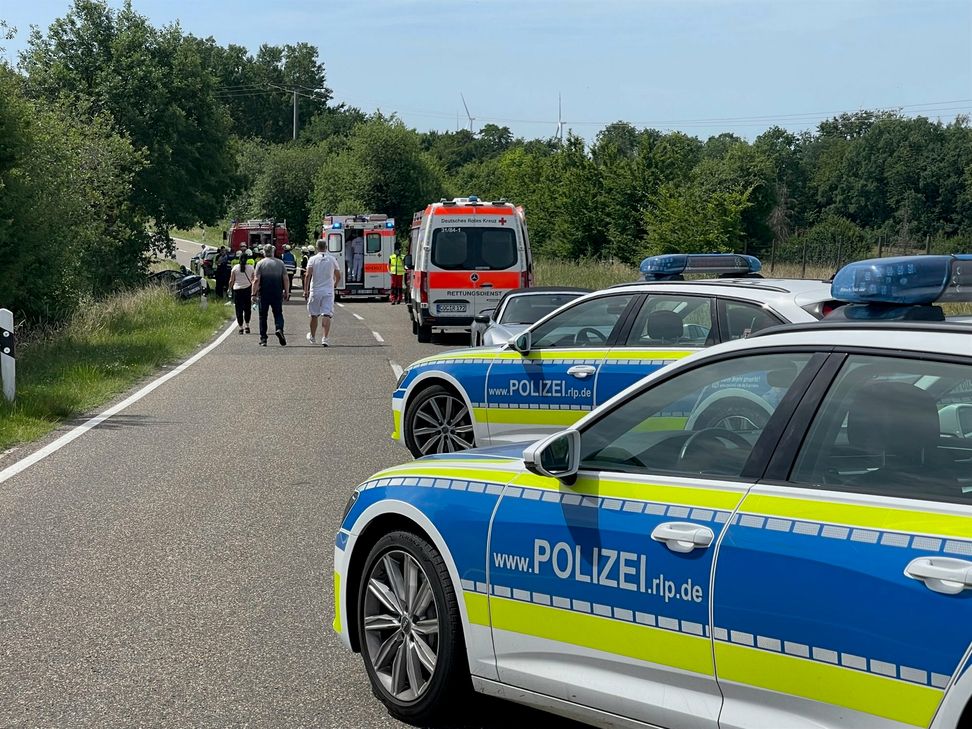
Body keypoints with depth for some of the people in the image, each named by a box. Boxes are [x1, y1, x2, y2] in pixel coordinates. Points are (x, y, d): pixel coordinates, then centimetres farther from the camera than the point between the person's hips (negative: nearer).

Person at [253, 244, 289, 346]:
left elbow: (256, 280, -9)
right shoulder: (280, 263, 4)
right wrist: (287, 292, 9)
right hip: (277, 294, 1)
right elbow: (286, 279, 2)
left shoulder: (260, 263, -3)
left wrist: (254, 293, -6)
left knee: (263, 316, 7)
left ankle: (263, 339, 6)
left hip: (264, 293, -1)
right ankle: (279, 328, -20)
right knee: (278, 313, 8)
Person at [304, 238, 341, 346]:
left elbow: (308, 275, -12)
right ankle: (324, 338, -19)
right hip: (328, 292, 0)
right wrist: (334, 285, 28)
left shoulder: (313, 259, -3)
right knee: (326, 315, -6)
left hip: (315, 291, 0)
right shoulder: (332, 259, 3)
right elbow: (338, 276, 8)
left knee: (314, 315, 14)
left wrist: (305, 290, -9)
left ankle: (313, 337, 30)